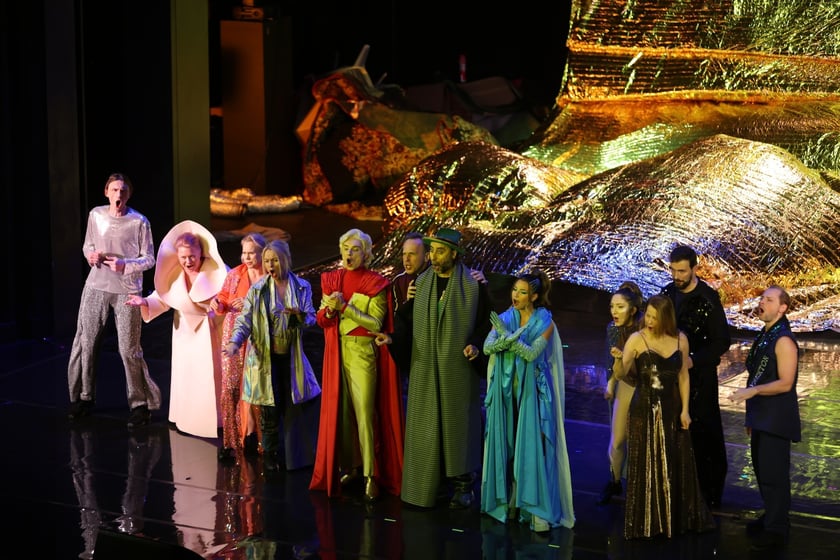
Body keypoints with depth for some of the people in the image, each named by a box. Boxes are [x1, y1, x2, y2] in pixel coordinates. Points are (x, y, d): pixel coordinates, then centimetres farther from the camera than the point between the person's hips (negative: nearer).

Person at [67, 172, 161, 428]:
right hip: (96, 286, 4)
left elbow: (149, 259, -2)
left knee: (129, 349, -4)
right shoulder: (95, 215, 3)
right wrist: (91, 254, -6)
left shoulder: (139, 222, -7)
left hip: (127, 290, -3)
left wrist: (124, 265, -18)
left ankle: (140, 404, 8)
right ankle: (83, 397, 21)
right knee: (85, 342, 5)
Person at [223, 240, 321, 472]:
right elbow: (245, 318, -7)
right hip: (265, 357, -2)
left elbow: (311, 318, 5)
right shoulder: (258, 289, -2)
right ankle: (271, 456, 14)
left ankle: (299, 456, 18)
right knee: (269, 410, 1)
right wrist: (235, 342, -24)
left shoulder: (302, 287, 3)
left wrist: (300, 315, -19)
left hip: (291, 356, 2)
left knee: (296, 407, 4)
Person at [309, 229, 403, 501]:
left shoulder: (375, 283, -4)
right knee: (340, 412, 7)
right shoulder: (331, 279, 10)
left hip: (362, 353, -5)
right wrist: (329, 309, -13)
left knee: (364, 413, -8)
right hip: (336, 352, 5)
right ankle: (349, 466, 18)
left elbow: (376, 323, -12)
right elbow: (321, 320, 9)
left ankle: (371, 474, -4)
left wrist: (344, 306, -16)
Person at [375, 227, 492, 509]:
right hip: (425, 368, 3)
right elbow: (406, 316, 4)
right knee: (424, 426, 5)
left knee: (458, 422, 3)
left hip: (458, 368, -3)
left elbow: (485, 323, -2)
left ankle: (462, 484, 14)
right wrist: (392, 335, -13)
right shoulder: (421, 283, 4)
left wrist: (476, 345, -17)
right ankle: (425, 484, 14)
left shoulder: (474, 286, -7)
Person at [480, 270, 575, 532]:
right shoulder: (504, 318, 6)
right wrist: (506, 339, -25)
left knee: (532, 447, -7)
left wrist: (509, 336, -23)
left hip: (531, 392, -4)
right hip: (505, 391, 4)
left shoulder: (545, 323, -4)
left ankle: (537, 509, -8)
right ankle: (508, 500, 15)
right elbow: (487, 347, -7)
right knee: (506, 444, 6)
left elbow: (532, 353, -17)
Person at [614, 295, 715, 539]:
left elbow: (683, 376, 6)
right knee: (646, 465, 2)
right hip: (644, 409, -3)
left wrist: (685, 409, 1)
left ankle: (678, 518, 24)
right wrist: (618, 359, -34)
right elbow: (620, 374, -13)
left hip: (671, 409, 3)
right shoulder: (637, 339, -7)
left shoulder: (680, 340, 1)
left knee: (676, 465, 8)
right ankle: (647, 522, 12)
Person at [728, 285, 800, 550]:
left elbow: (785, 383, -22)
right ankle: (770, 517, 32)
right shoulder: (763, 337, 12)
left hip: (776, 419, -9)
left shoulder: (783, 341, -17)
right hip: (760, 416, 9)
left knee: (774, 473, -4)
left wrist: (754, 391, -30)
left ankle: (777, 530, 4)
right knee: (761, 469, 18)